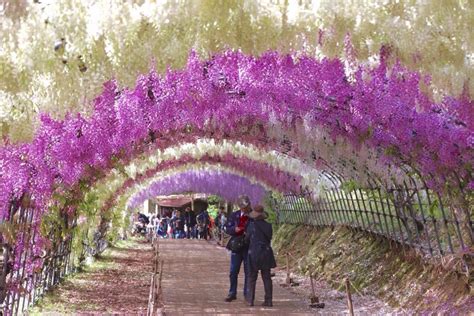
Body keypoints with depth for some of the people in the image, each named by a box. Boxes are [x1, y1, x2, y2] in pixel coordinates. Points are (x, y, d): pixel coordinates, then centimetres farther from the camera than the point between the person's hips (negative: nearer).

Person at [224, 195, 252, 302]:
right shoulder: (234, 215, 4)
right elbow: (227, 229, 3)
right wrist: (235, 229, -17)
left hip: (249, 247, -2)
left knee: (248, 272, 6)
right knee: (233, 271, 6)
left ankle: (247, 294, 18)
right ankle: (232, 293, 18)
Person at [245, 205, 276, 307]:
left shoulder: (252, 225, -10)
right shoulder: (268, 225, 1)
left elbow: (247, 238, 1)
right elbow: (269, 238, 10)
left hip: (254, 253, -3)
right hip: (266, 253, 3)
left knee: (252, 277, 8)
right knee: (267, 277, 9)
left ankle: (250, 300, 7)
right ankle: (268, 300, 9)